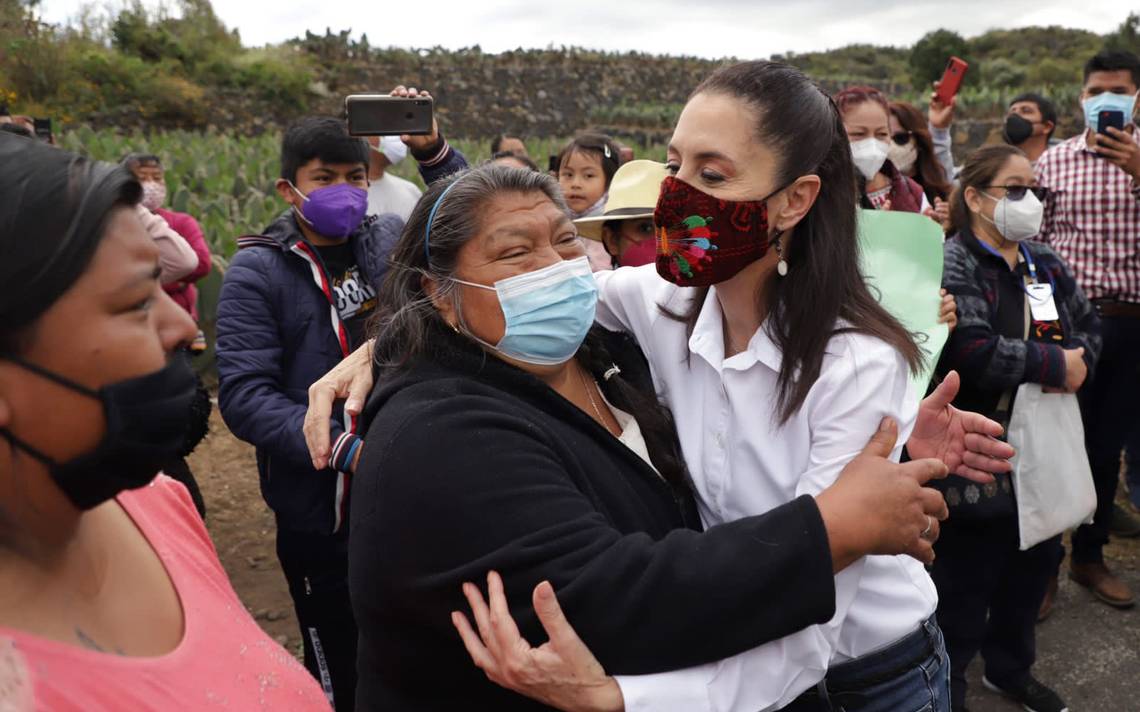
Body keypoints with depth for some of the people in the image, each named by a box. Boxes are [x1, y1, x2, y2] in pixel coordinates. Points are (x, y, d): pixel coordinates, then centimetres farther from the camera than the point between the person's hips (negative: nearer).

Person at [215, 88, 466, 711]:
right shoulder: (257, 273, -7)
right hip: (321, 514, -4)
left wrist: (433, 149, -3)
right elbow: (244, 396, -15)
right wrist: (346, 449, -25)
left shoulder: (389, 242, 4)